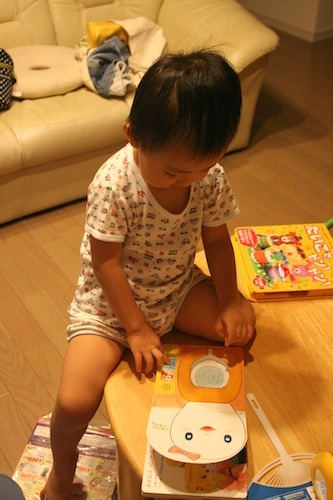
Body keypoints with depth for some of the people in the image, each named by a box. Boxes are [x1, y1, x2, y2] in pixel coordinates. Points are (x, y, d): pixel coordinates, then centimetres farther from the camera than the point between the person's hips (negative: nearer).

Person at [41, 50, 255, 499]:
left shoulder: (212, 178, -14)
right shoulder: (113, 185, -29)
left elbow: (217, 241, -1)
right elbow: (106, 263, -22)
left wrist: (230, 300, -11)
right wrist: (137, 329, -20)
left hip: (179, 290, 5)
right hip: (109, 303, -4)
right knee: (75, 402, -16)